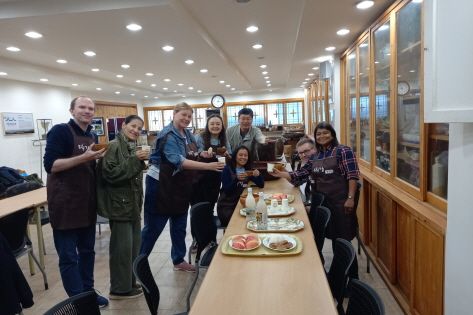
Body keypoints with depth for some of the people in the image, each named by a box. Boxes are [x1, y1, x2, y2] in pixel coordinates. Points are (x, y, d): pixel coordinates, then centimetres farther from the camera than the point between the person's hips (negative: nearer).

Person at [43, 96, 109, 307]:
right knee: (68, 257, 3)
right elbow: (50, 165, -18)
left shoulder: (92, 136, 12)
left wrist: (99, 158, 2)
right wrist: (84, 157, -25)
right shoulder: (60, 131, -10)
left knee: (87, 251, 16)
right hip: (65, 204, -7)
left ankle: (88, 293, 30)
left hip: (87, 203, 7)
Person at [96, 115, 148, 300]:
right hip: (119, 204, -8)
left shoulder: (133, 147, 13)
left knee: (135, 243, 13)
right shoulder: (114, 145, -12)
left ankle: (129, 283, 28)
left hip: (133, 203, 8)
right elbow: (110, 173, -22)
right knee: (122, 246, -1)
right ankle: (120, 289, 13)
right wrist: (135, 160, -22)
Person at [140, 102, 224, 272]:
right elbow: (178, 161, -30)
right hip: (161, 185, -8)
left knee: (179, 225, 16)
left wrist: (203, 154, 0)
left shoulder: (188, 134, 7)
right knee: (153, 227, 2)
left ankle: (179, 260, 30)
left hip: (181, 186, 8)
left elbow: (192, 154, 23)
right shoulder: (168, 135, -19)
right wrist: (208, 166, -36)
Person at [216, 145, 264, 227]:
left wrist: (258, 175, -18)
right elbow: (226, 190, -15)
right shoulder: (227, 169, -8)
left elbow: (261, 185, 2)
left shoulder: (248, 169, 6)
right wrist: (237, 179, -29)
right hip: (226, 205, -4)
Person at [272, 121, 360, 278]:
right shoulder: (315, 157, 13)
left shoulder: (343, 151, -4)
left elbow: (353, 175, -10)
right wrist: (281, 174, -2)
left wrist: (350, 198, -16)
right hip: (322, 202, 5)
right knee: (333, 238, 13)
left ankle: (352, 277, 16)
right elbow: (300, 175, 10)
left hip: (340, 202, -5)